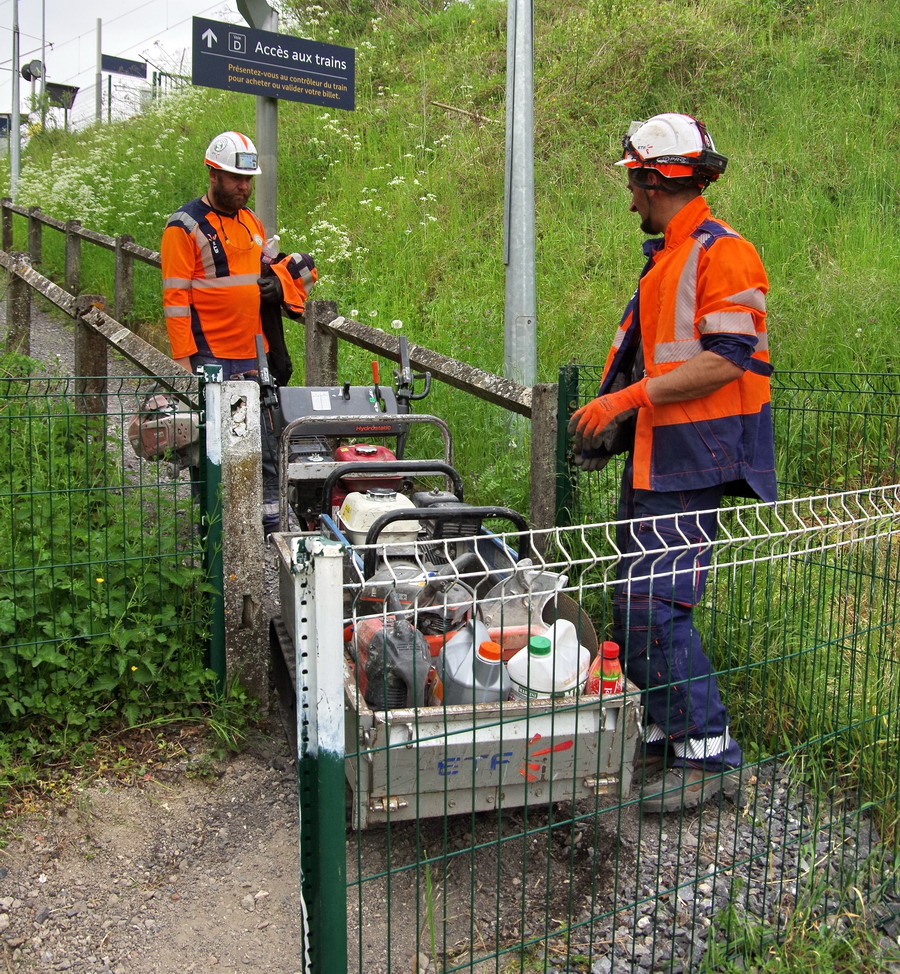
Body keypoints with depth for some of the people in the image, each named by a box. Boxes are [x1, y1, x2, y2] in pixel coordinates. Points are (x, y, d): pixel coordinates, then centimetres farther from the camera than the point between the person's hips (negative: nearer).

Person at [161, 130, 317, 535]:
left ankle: (270, 523, 16)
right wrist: (182, 358, -13)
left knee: (264, 445, 8)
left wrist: (279, 280, 6)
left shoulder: (253, 224, 17)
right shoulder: (185, 226, -4)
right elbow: (175, 296, -8)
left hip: (253, 357, 6)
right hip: (209, 358, -6)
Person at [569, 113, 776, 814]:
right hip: (653, 460, 10)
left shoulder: (722, 252, -11)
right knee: (633, 604, 12)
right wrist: (613, 423, 19)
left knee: (657, 607, -12)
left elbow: (727, 360, -21)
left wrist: (628, 398, -21)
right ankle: (659, 735, 25)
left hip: (693, 462, -10)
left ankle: (709, 755, 1)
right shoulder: (666, 257, 20)